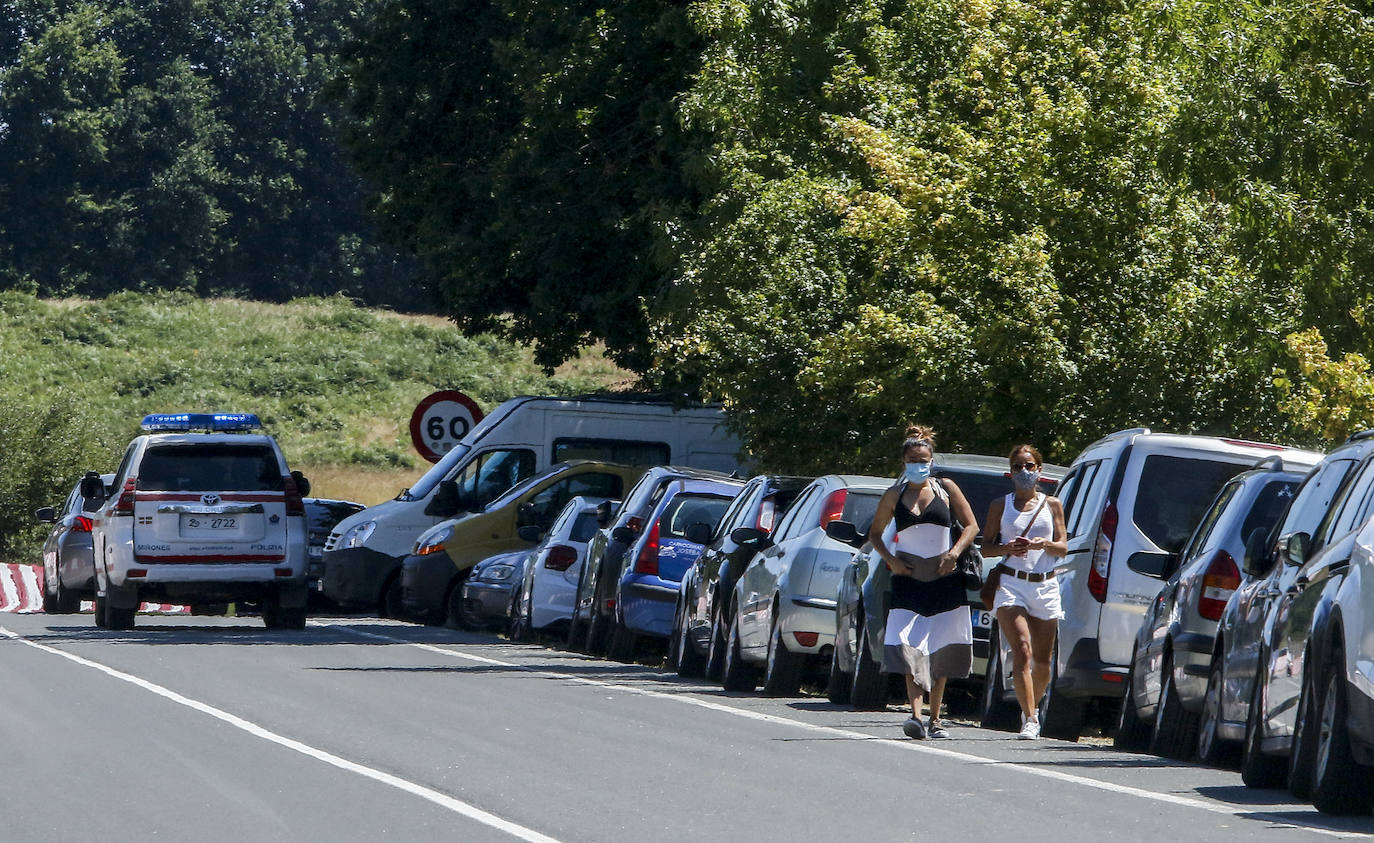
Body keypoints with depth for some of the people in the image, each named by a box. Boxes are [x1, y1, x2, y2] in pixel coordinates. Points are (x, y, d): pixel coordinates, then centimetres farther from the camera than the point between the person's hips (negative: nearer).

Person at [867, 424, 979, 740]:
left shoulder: (945, 489, 4)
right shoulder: (895, 496, 6)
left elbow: (971, 526, 5)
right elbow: (875, 533, 16)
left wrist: (954, 552, -12)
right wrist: (891, 560, -1)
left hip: (945, 581, 0)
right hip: (909, 581, 0)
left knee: (942, 653, 4)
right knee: (910, 648, -16)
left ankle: (935, 719, 14)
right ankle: (916, 716, -25)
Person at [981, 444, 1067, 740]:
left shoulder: (1052, 505, 12)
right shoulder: (1001, 505, 10)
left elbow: (1063, 548, 7)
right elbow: (986, 547, 8)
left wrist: (1044, 544, -15)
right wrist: (1007, 548, -13)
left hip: (1045, 586, 2)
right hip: (1011, 583, -2)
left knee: (1042, 660, 6)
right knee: (1022, 651, -19)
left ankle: (1032, 707, 31)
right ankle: (1030, 719, -24)